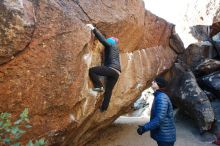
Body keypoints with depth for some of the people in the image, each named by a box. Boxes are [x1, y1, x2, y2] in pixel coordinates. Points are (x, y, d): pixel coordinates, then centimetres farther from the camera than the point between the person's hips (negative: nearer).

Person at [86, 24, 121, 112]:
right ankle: (103, 108, 16)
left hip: (112, 69, -9)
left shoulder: (110, 45, 6)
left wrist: (93, 29, -8)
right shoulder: (115, 48, 29)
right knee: (108, 90, 11)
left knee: (91, 70, -12)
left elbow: (102, 39, -8)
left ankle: (99, 87, -9)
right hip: (116, 72, 9)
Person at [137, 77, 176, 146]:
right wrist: (145, 126, 15)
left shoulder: (161, 97, -21)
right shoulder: (158, 96, 11)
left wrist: (144, 128, -23)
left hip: (165, 136, -10)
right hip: (162, 136, 10)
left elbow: (159, 119, -28)